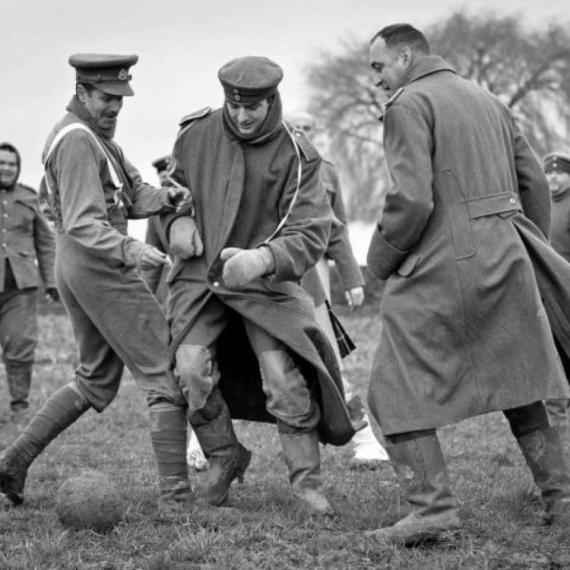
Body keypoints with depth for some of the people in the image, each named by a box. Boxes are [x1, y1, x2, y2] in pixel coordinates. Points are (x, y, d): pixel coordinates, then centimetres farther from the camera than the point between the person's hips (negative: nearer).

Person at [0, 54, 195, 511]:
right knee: (166, 376, -7)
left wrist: (168, 197, -7)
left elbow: (132, 195, 12)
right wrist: (129, 250, -37)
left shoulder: (97, 136, 17)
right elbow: (83, 225, -23)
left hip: (77, 271, 10)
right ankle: (176, 496, -9)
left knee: (96, 382, 20)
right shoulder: (77, 140, -15)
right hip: (100, 270, -10)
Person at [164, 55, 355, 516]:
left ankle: (307, 481, 1)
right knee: (192, 369, -16)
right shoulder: (197, 133, -3)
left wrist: (263, 259, -39)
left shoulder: (296, 156, -13)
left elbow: (310, 234, -19)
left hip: (265, 280, -2)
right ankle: (224, 457, 9)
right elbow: (173, 184, 17)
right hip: (200, 273, 2)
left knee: (285, 378, -13)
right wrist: (177, 220, -6)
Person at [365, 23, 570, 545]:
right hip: (505, 259, 8)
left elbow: (412, 199, -17)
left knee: (398, 392, -1)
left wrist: (381, 259, -4)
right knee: (518, 382, 19)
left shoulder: (409, 104, -7)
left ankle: (432, 505, -11)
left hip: (441, 267, -8)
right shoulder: (488, 101, 17)